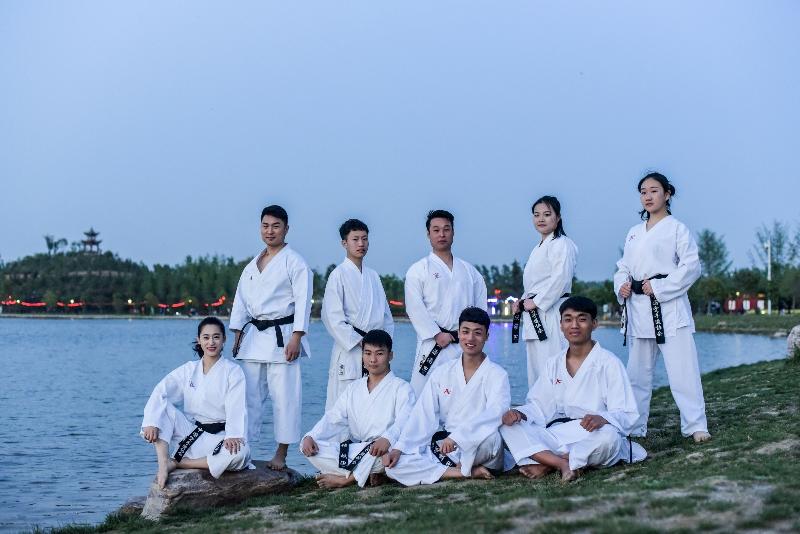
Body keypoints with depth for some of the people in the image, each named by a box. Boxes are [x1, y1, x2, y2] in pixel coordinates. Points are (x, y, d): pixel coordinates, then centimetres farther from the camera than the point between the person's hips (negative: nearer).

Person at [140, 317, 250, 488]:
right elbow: (160, 393, -7)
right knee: (161, 406, -17)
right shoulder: (189, 370, 6)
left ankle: (177, 463, -22)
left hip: (218, 437, -2)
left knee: (240, 453, -35)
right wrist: (151, 422, -25)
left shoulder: (233, 372, -2)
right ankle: (163, 464, -27)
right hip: (190, 434, 2)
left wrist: (234, 436, -34)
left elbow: (236, 408, -15)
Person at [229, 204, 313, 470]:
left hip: (282, 336, -6)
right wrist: (237, 336, 10)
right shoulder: (252, 266, 16)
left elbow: (303, 301, -9)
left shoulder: (295, 262, -2)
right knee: (249, 393, 6)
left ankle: (281, 454, 4)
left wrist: (296, 338, -16)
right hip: (253, 336, 6)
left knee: (284, 395, -4)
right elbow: (241, 301, 18)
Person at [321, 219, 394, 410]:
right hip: (349, 352, -6)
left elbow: (386, 313, 19)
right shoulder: (339, 274, -3)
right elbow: (332, 316, -10)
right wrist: (359, 342, -12)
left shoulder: (373, 276, 16)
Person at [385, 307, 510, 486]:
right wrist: (399, 448, -12)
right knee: (393, 465, -17)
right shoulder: (442, 372, 9)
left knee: (487, 434, -39)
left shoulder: (497, 375, -3)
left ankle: (465, 468, -8)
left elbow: (495, 413, -22)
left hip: (478, 450, -4)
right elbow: (423, 415, 2)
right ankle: (463, 472, -19)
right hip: (443, 448, 4)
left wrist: (455, 437, -34)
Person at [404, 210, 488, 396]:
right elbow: (415, 307, -4)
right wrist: (437, 334, -12)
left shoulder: (469, 271, 18)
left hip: (465, 345, 4)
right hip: (433, 344, -4)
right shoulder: (418, 270, 5)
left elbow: (480, 305, 16)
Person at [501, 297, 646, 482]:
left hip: (592, 435, -4)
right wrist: (519, 413, -13)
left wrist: (602, 418, -32)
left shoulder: (609, 363, -2)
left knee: (607, 436, -38)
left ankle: (547, 464, -20)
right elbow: (539, 406, 11)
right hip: (558, 435, 4)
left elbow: (626, 415, -10)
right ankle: (562, 464, -29)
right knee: (509, 425, -15)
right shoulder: (553, 364, 14)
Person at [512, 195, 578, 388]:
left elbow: (561, 278, -20)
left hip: (551, 313, -10)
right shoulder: (538, 248, 22)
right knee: (535, 371, 12)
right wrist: (522, 301, 10)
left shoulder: (561, 244, -8)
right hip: (534, 317, 10)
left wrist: (536, 302, -15)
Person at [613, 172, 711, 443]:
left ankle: (696, 425, -5)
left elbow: (691, 266, -9)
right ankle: (634, 427, 18)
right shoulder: (634, 233, 17)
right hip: (638, 307, 6)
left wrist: (659, 288, -15)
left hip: (668, 305, -6)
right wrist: (621, 286, -2)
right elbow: (624, 266, 20)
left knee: (682, 370, -10)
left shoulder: (676, 228, -1)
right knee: (637, 371, 11)